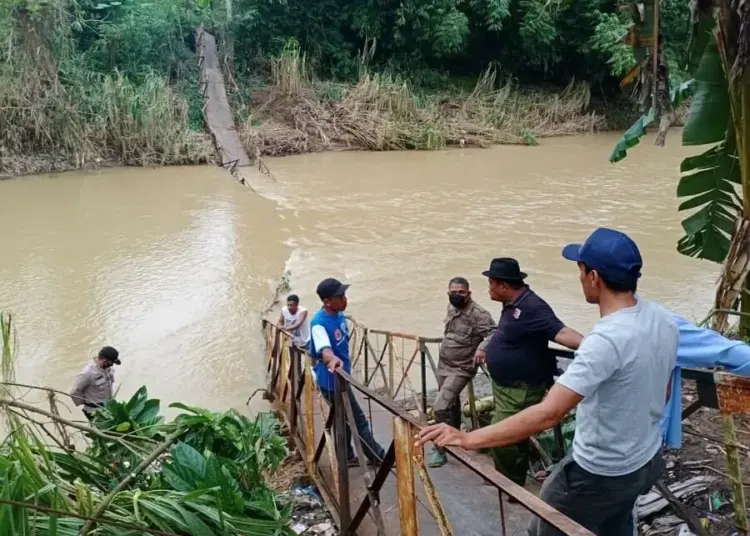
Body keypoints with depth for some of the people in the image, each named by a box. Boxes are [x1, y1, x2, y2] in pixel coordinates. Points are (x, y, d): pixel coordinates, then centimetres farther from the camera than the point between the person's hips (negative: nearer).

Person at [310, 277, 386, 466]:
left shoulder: (339, 314, 0)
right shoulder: (319, 323, -27)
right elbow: (324, 348, -46)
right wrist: (332, 359, -66)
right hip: (331, 380, -9)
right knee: (358, 419, 4)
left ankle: (347, 457, 36)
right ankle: (378, 457, 19)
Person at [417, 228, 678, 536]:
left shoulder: (606, 340, -34)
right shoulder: (664, 320, -6)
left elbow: (548, 414, -40)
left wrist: (467, 439, -39)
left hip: (600, 474, -8)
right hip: (649, 460, 8)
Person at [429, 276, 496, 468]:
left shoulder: (479, 314, -22)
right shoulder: (451, 307, 2)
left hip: (461, 369, -7)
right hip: (443, 365, 7)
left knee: (440, 407, -17)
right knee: (451, 405, 21)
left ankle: (441, 448, -2)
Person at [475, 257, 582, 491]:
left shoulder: (532, 307, -25)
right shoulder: (512, 305, 7)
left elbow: (560, 332, -37)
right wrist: (486, 347, 25)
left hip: (521, 390, -10)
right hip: (506, 386, 10)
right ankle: (514, 483, 34)